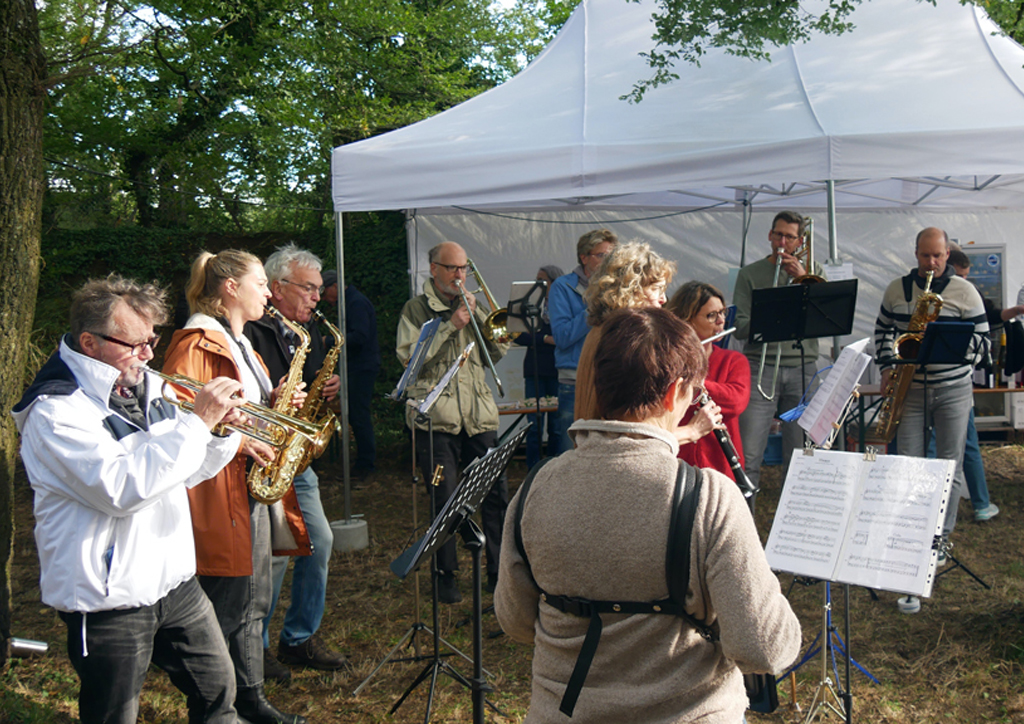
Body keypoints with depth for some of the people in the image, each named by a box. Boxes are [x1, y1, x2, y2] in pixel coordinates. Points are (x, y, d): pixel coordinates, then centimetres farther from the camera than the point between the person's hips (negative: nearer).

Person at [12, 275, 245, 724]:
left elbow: (187, 471, 16)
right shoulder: (56, 410, -18)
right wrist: (197, 421, -27)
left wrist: (224, 428, -5)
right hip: (109, 599, -7)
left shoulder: (147, 388, 7)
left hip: (174, 581, 7)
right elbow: (122, 489, -30)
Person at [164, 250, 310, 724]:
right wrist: (235, 440, -24)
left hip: (253, 487, 10)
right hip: (219, 493, -10)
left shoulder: (239, 344, 18)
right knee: (224, 607, -2)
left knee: (253, 602, 16)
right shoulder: (196, 346, -14)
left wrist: (273, 404, 8)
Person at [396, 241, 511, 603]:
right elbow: (409, 357, -9)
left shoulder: (472, 306, 19)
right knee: (444, 500, -1)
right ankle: (445, 576, 14)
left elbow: (499, 350, 11)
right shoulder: (417, 308, 5)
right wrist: (450, 326, -13)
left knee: (496, 493, 2)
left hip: (479, 416, 4)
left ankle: (498, 571, 14)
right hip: (436, 418, -4)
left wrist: (478, 315, -3)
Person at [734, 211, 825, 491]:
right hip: (761, 368, -2)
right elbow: (739, 328, 1)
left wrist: (803, 278, -7)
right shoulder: (750, 273, 10)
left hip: (803, 369, 2)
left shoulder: (813, 271, 15)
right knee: (747, 457, -10)